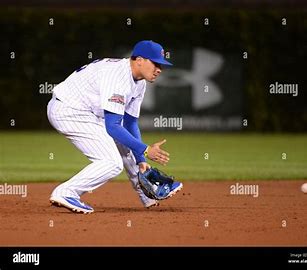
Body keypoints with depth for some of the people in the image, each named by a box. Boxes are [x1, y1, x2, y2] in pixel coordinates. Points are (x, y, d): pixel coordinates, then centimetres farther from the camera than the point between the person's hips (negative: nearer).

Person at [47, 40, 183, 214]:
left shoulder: (139, 83, 6)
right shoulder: (118, 77, -25)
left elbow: (130, 123, 12)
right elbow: (112, 126, -27)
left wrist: (141, 160, 5)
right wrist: (145, 150, -25)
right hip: (67, 111, -11)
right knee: (112, 163, -17)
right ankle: (66, 193, -17)